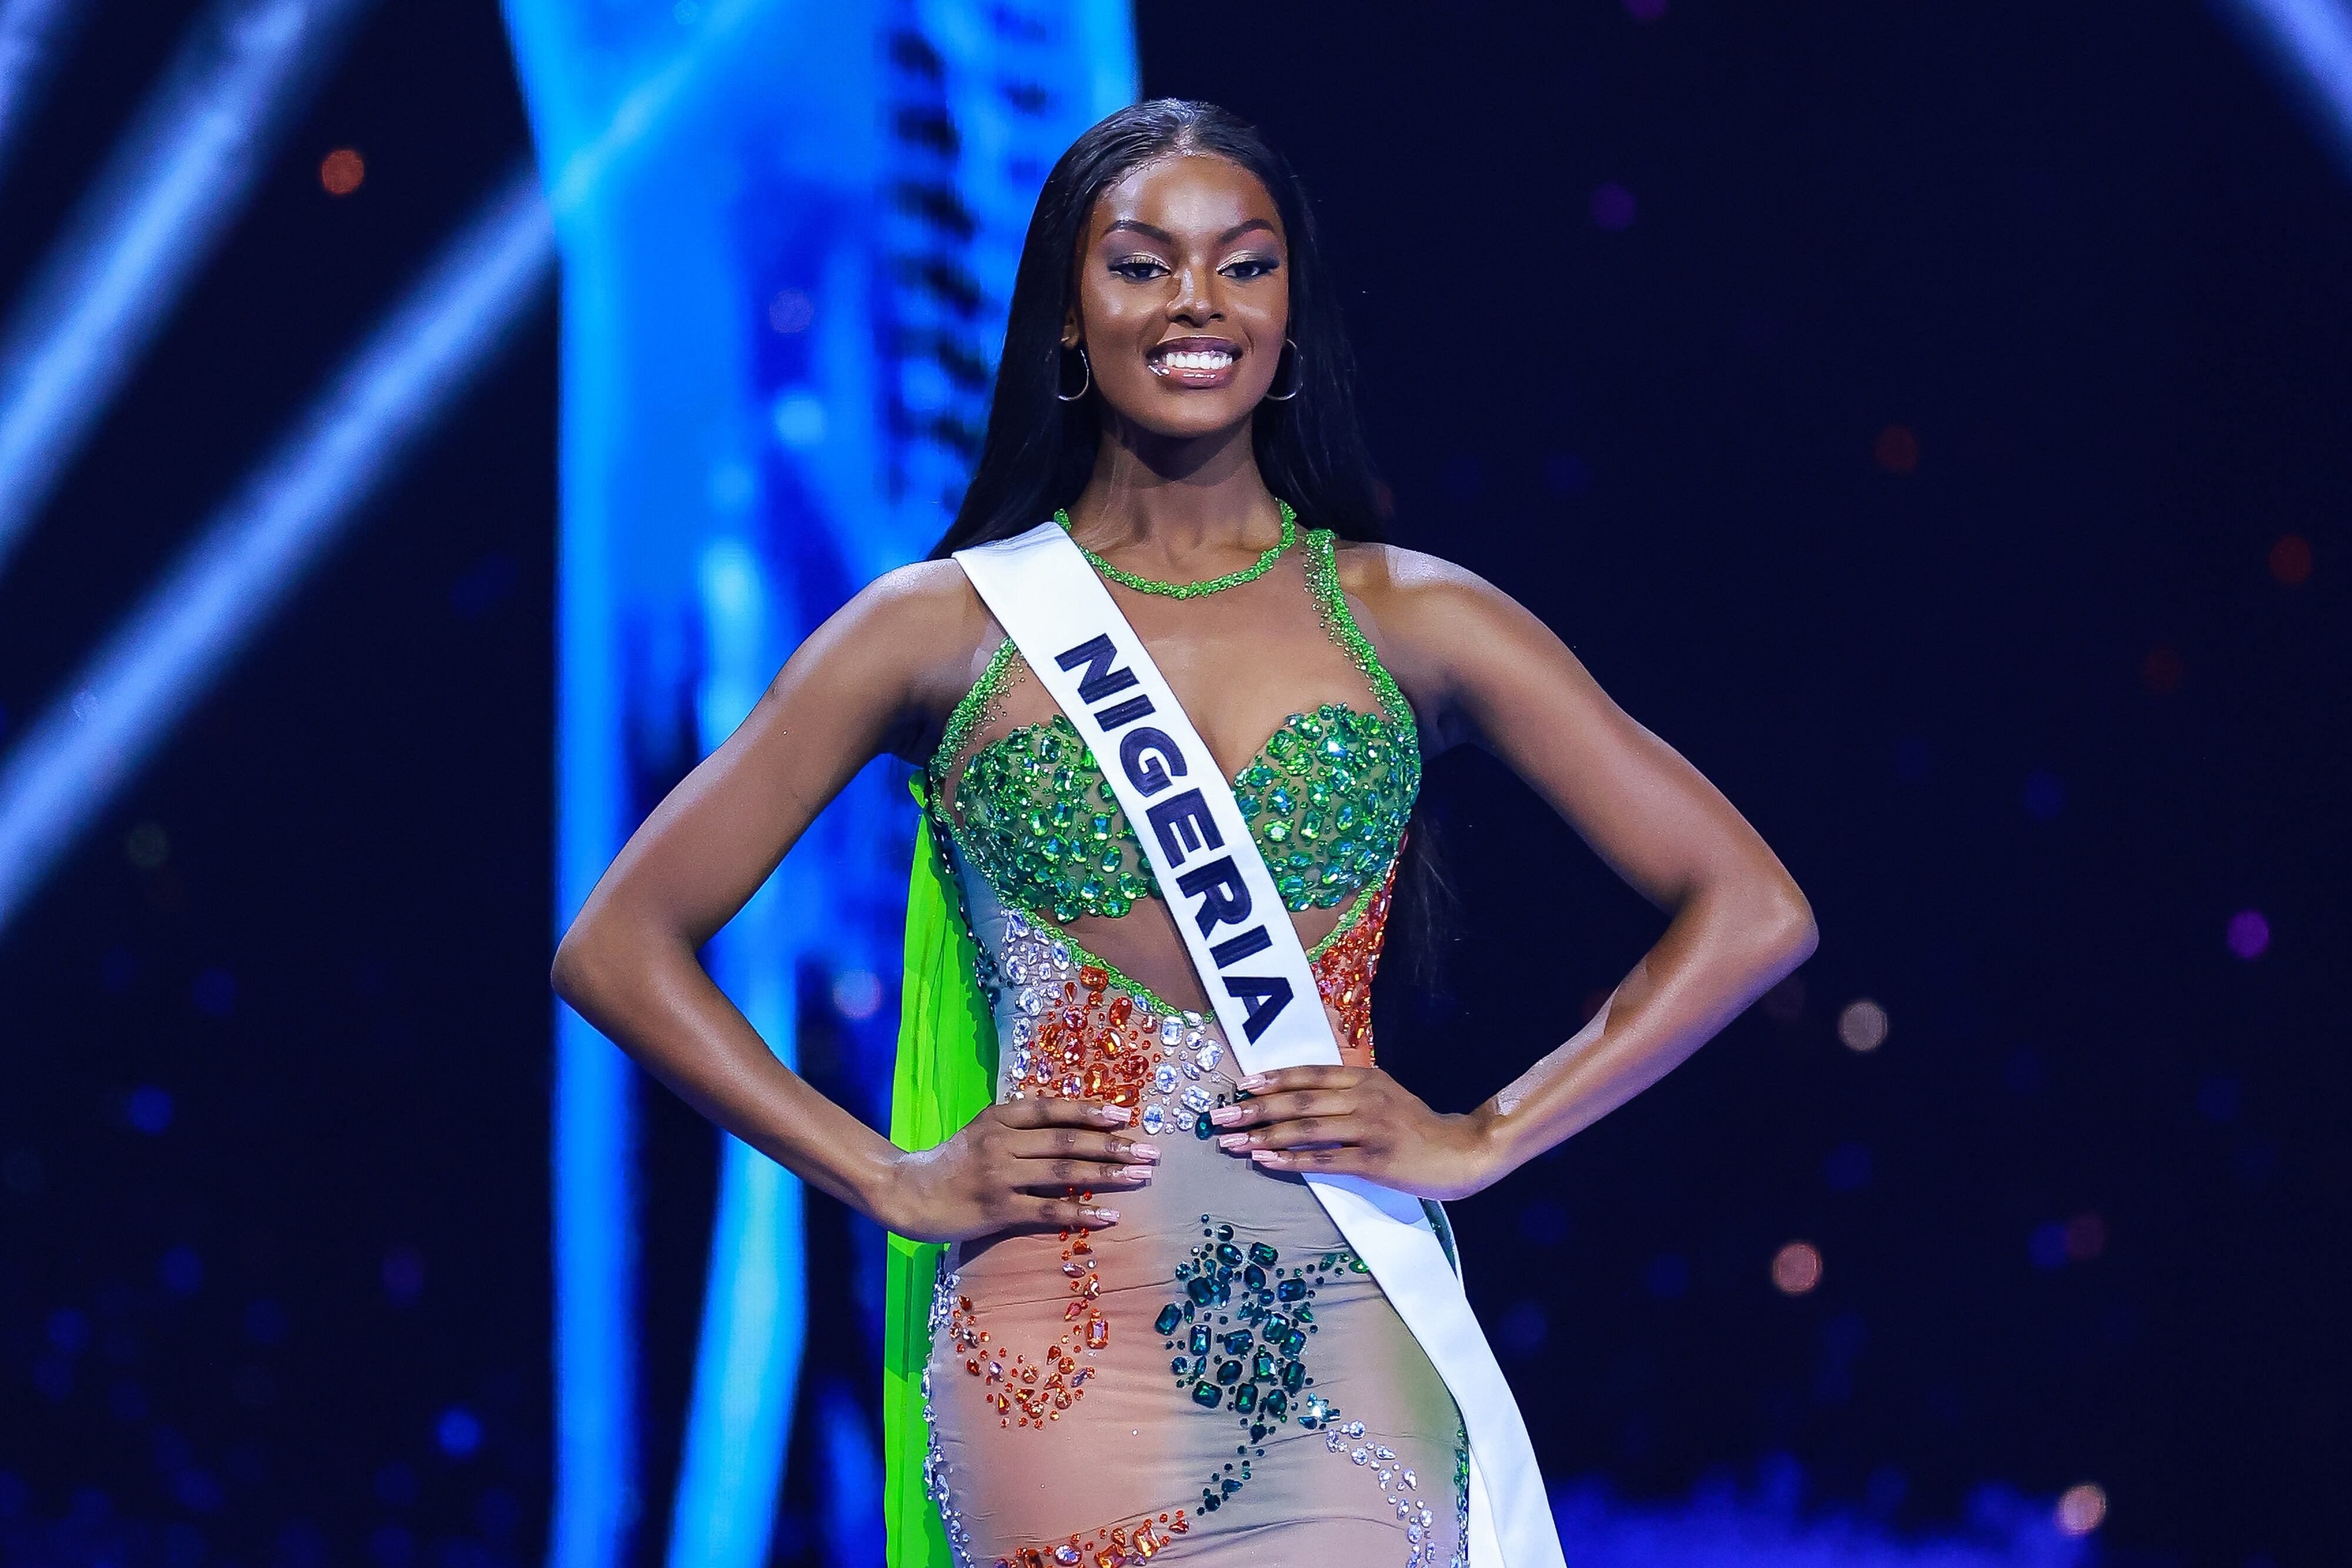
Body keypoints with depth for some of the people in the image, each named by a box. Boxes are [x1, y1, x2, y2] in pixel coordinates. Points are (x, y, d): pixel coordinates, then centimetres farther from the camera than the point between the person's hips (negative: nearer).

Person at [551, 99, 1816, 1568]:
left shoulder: (1407, 619, 7)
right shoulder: (944, 629, 5)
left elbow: (1753, 910, 8)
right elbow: (621, 947, 6)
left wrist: (1485, 1139, 1)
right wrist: (895, 1179, -1)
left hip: (1346, 1349, 1)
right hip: (1067, 1354, -1)